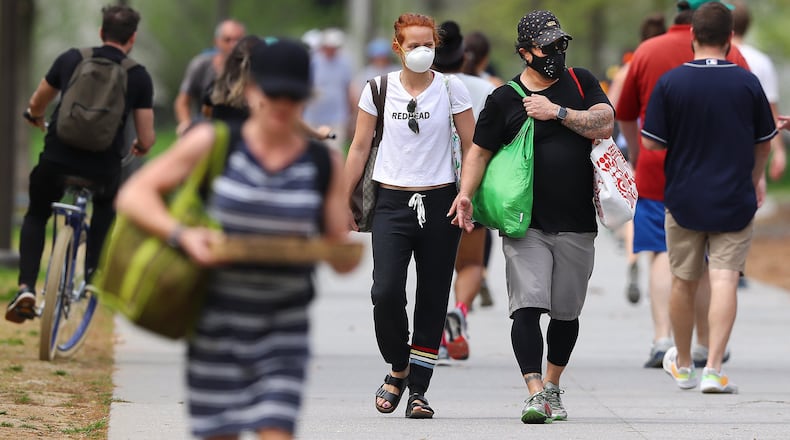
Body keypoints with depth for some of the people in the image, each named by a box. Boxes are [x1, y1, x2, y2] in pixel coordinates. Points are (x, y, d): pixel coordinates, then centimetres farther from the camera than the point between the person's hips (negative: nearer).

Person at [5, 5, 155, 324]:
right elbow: (147, 139, 1)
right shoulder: (139, 77, 2)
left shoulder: (70, 59, 6)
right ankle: (89, 271, 25)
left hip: (56, 161, 0)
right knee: (106, 205, 36)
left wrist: (37, 119, 46)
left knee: (36, 217, 25)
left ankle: (26, 288, 3)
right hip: (103, 170, 0)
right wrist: (139, 148, 27)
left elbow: (36, 105, 21)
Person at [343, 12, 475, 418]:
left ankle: (418, 389, 10)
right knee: (386, 292, -14)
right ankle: (399, 368, 10)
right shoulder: (380, 88, 4)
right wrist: (345, 201, 8)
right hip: (392, 202, 0)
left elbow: (471, 147, 5)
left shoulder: (451, 88, 2)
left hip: (439, 202, 0)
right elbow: (360, 147, 10)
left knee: (433, 298, 2)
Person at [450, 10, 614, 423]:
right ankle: (535, 394, -19)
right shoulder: (504, 99, 2)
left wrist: (557, 112, -11)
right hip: (526, 224, -2)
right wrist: (465, 193, -9)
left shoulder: (580, 82, 9)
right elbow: (480, 151, 5)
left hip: (576, 225, 2)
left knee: (566, 311, 10)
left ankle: (552, 386, 29)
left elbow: (604, 125, -4)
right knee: (527, 306, -16)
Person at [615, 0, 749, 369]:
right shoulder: (728, 55, -2)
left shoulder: (646, 52, 4)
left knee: (663, 254, 2)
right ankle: (705, 346, 16)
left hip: (656, 168, 1)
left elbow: (624, 114, 14)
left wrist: (635, 151, 31)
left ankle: (662, 338, -13)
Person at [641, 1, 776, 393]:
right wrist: (756, 178, 27)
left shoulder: (670, 83, -9)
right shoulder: (747, 83, -5)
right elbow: (764, 143, 7)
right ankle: (713, 370, -14)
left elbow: (651, 143, -7)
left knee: (683, 282, 14)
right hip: (735, 200, -1)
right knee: (725, 280, -4)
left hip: (684, 199, 1)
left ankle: (683, 364, 29)